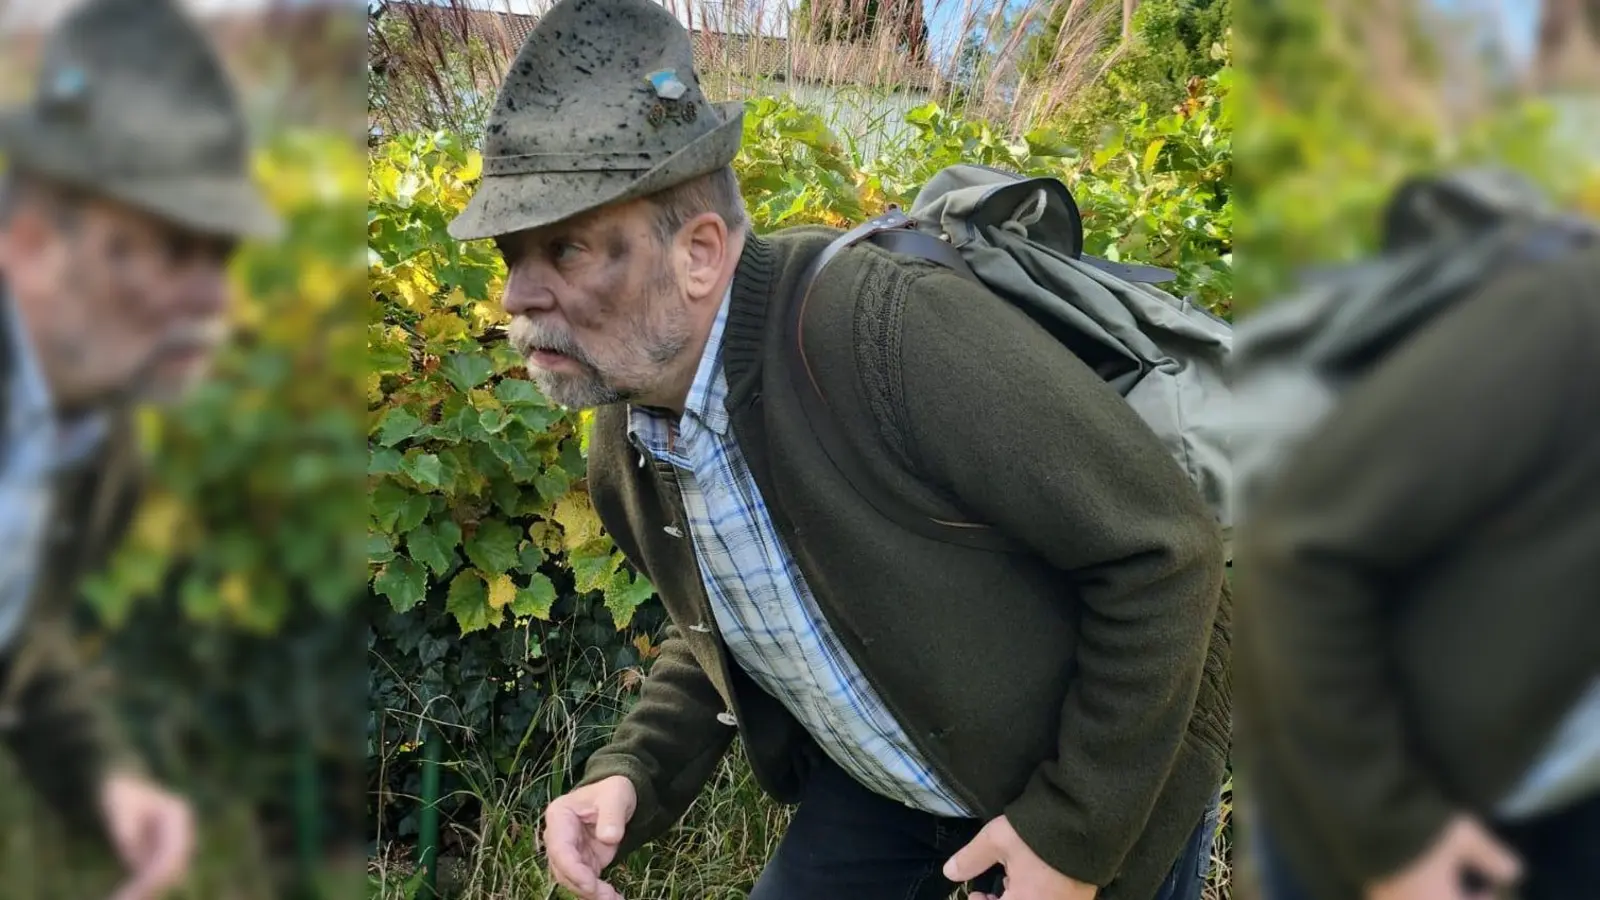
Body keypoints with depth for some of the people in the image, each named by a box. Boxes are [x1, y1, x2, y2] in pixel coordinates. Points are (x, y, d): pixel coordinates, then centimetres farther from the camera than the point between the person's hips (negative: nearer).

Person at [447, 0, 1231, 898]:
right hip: (881, 780, 6)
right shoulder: (625, 457, -8)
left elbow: (1165, 546, -28)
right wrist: (633, 776, -8)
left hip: (1104, 775, -6)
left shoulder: (892, 330, -33)